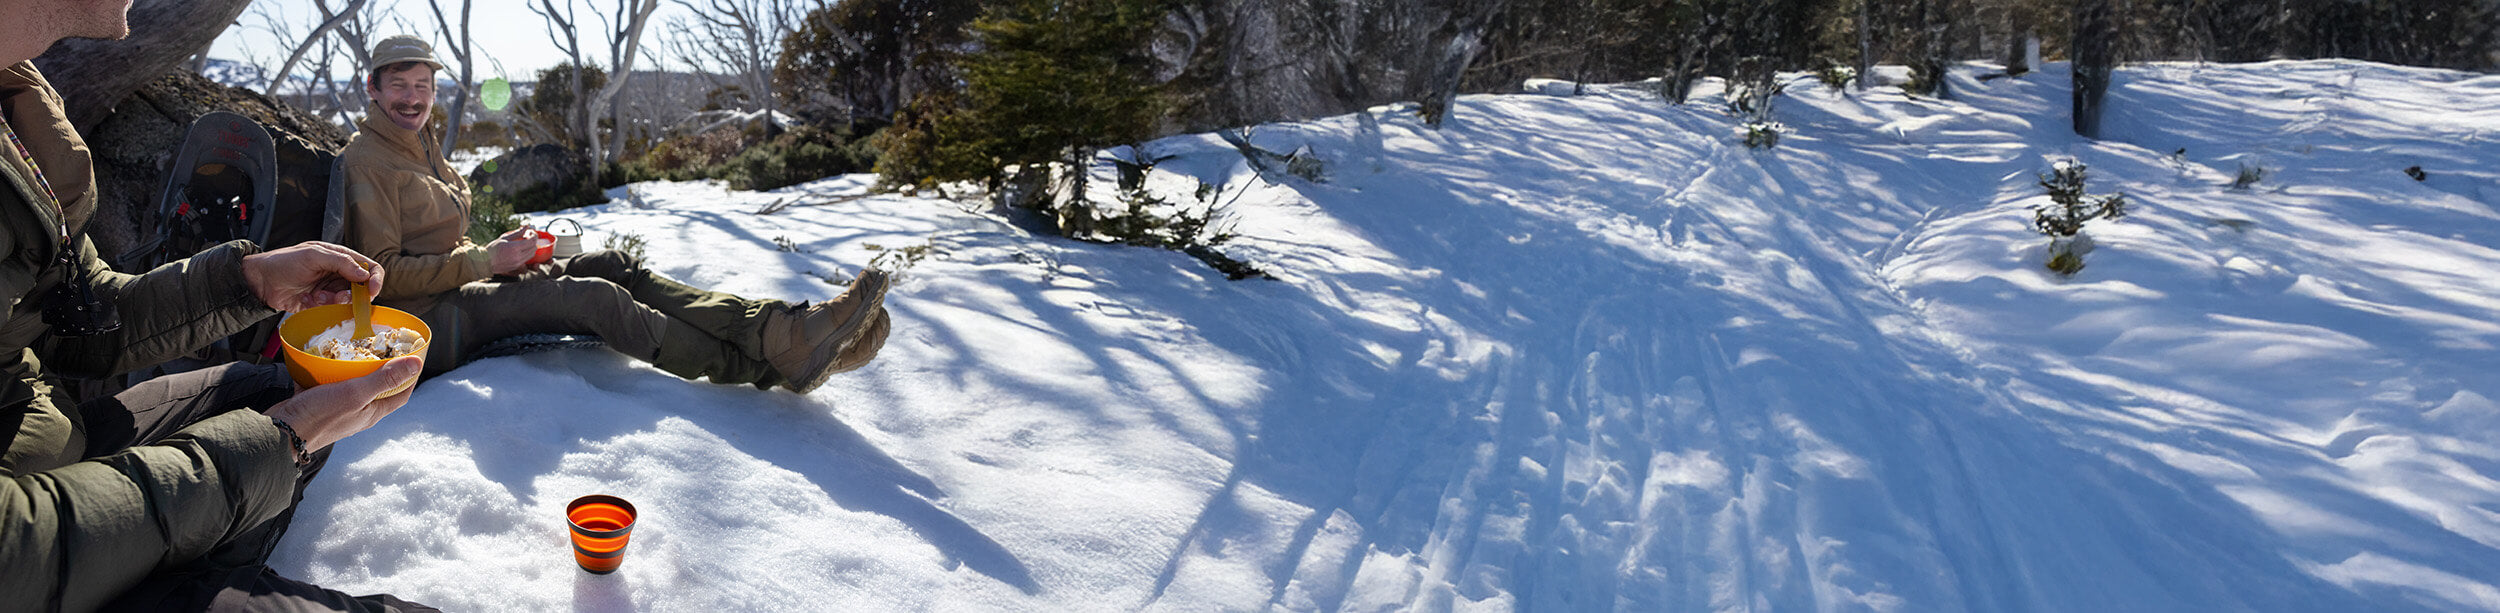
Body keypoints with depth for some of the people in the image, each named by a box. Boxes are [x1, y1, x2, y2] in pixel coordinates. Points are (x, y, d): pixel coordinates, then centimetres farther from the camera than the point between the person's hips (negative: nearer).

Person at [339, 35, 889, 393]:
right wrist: (484, 262, -18)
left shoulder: (423, 149, 21)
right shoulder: (366, 162, -8)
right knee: (597, 298, -25)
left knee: (613, 267, -11)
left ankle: (784, 331, -30)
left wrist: (500, 253, 5)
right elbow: (383, 273, -15)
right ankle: (771, 361, -30)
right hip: (426, 321, -8)